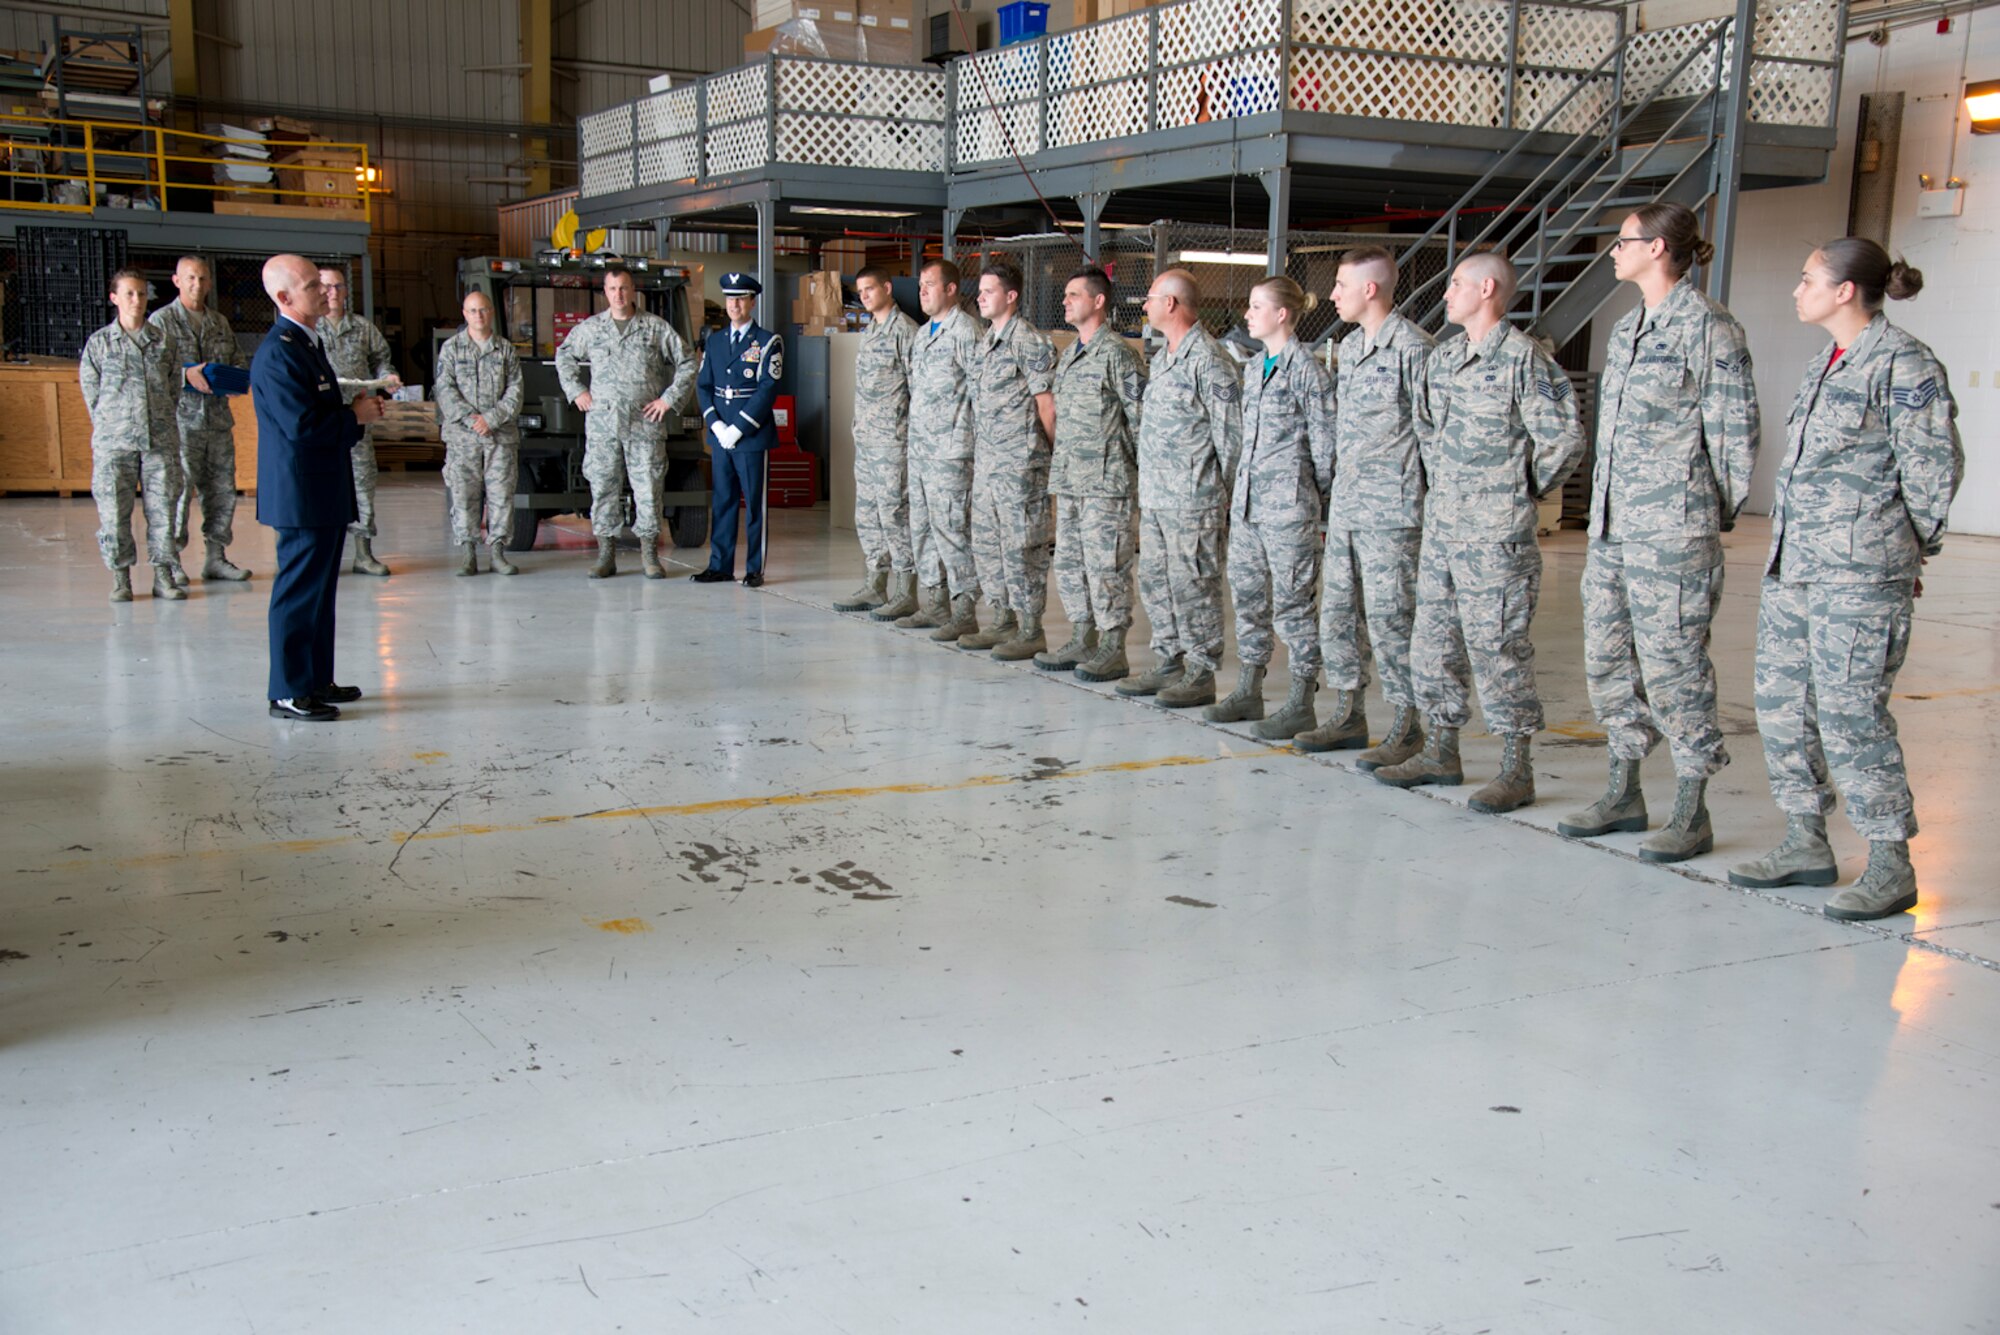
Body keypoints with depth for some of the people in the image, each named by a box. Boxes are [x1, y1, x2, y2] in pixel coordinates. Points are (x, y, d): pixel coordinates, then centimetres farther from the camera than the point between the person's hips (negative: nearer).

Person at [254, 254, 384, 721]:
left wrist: (355, 409, 4)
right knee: (298, 592, -4)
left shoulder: (307, 343, 15)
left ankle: (317, 680, 26)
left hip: (325, 493, 11)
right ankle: (288, 692, 4)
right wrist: (356, 416, -12)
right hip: (301, 494, -10)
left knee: (320, 590, 17)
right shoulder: (278, 353, -18)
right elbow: (302, 425, -26)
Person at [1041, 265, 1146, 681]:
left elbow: (1140, 418, -11)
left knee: (1107, 567, -5)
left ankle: (1114, 651, 2)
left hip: (1107, 482, -9)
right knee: (1070, 564, 12)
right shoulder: (1068, 356, 16)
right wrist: (1059, 469, 18)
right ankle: (1082, 643, 21)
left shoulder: (1117, 355, -10)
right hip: (1069, 481, 9)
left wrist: (1140, 473, -12)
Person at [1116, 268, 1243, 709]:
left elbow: (1231, 431, -12)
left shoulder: (1209, 359, -12)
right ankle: (1167, 664, 23)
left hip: (1192, 498, -9)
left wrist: (1227, 492, -10)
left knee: (1193, 585, -4)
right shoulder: (1162, 357, 16)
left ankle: (1201, 674, 4)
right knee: (1155, 581, 13)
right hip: (1154, 495, 9)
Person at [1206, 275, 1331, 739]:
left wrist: (1316, 497, -7)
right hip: (1247, 498, 8)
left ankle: (1301, 703, 3)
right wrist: (1236, 485, 16)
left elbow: (1323, 440, -8)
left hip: (1287, 502, -8)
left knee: (1292, 601, -3)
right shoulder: (1253, 368, 14)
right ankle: (1249, 690, 23)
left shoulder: (1306, 369, -9)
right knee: (1247, 595, 12)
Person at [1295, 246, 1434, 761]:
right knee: (1337, 611, 11)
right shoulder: (1349, 347, 16)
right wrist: (1317, 479, 20)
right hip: (1344, 506, 9)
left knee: (1389, 616, -6)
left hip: (1390, 509, -9)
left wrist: (1433, 499, -13)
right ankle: (1348, 717, 22)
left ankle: (1407, 727, 4)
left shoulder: (1412, 347, -10)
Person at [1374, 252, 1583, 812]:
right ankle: (1442, 752, 25)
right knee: (1433, 641, 13)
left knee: (1498, 648, -4)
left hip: (1495, 535, -8)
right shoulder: (1443, 357, 12)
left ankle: (1517, 770, 5)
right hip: (1441, 527, 8)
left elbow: (1566, 438, -14)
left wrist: (1524, 489, -4)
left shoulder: (1524, 359, -12)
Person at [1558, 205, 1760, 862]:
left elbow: (1735, 429, -8)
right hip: (1611, 523, 9)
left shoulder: (1709, 327, -9)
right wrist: (1604, 502, 16)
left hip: (1673, 527, -8)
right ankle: (1624, 793, 23)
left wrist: (1713, 513, -6)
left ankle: (1692, 812, 4)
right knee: (1607, 654, 11)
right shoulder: (1625, 328, 15)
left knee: (1672, 659, -5)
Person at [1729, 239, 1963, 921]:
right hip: (1791, 563, 9)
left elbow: (1934, 469, -8)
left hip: (1860, 571, -9)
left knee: (1849, 710, -8)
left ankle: (1891, 864, 2)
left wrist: (1903, 550, 0)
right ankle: (1806, 843, 21)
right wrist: (1789, 542, 16)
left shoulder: (1905, 365, -9)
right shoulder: (1823, 363, 15)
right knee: (1782, 702, 9)